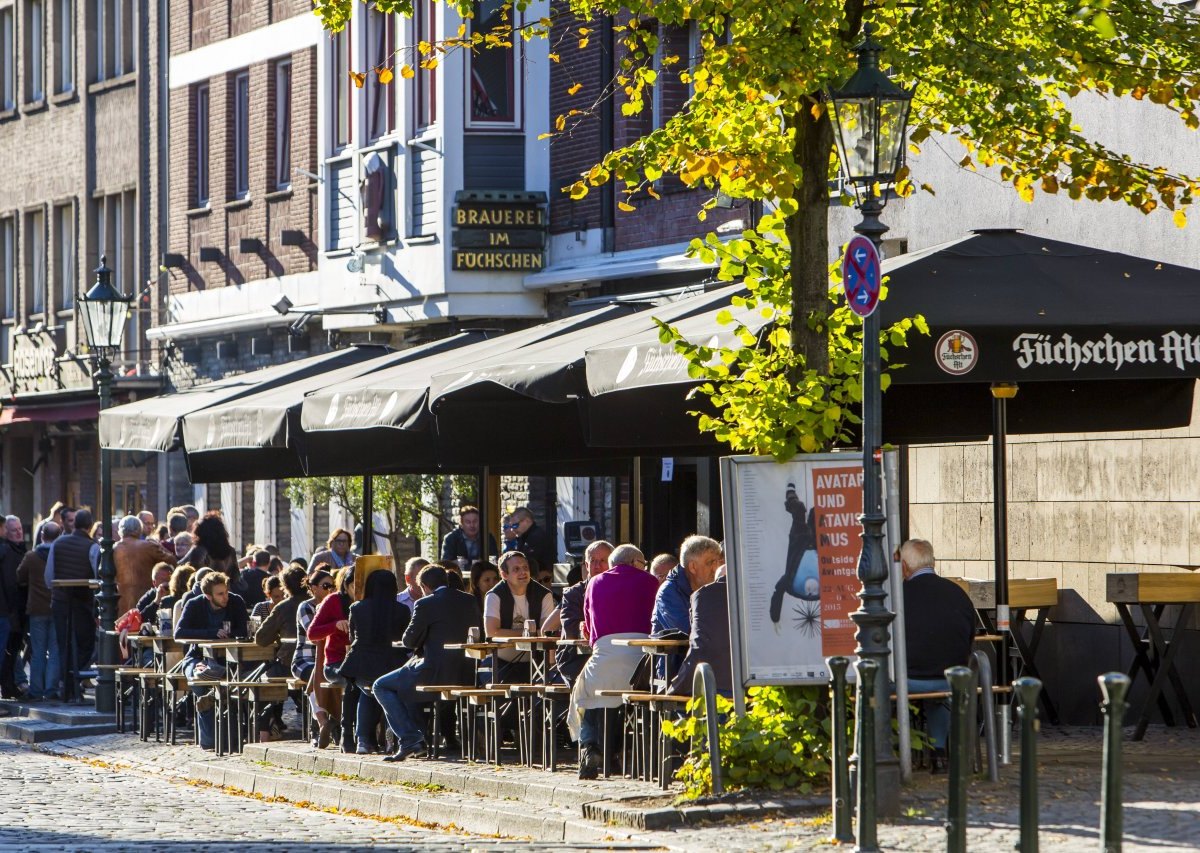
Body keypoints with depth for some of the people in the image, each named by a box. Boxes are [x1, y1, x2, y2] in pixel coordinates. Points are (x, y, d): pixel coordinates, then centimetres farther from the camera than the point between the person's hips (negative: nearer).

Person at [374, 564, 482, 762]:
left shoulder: (425, 604, -10)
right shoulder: (469, 601, 9)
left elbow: (409, 641, -5)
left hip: (436, 674, -8)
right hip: (465, 675, 8)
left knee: (381, 686, 10)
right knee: (406, 685, 33)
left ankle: (410, 739, 0)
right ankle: (416, 742, 27)